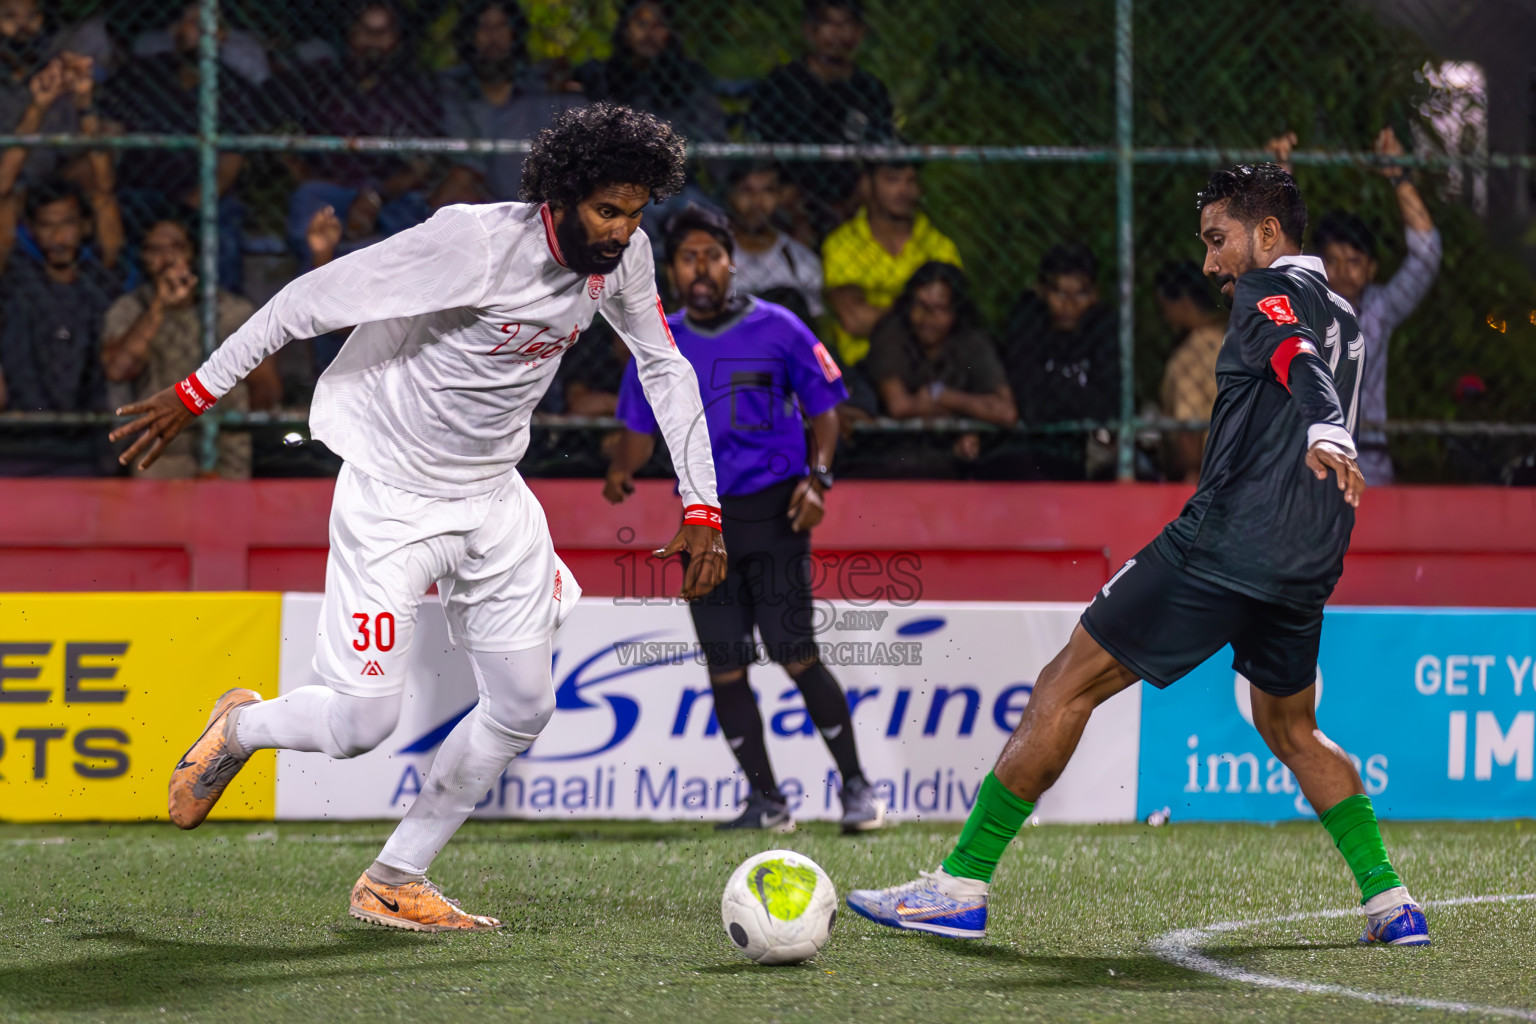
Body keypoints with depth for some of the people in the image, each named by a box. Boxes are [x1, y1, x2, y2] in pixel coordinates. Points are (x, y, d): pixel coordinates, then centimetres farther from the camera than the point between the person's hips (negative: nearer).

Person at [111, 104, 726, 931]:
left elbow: (664, 367, 10)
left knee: (524, 707, 6)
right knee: (361, 724, -12)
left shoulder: (622, 257, -6)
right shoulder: (475, 243, -28)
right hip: (392, 495, -7)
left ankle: (393, 883, 21)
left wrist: (702, 508, 3)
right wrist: (196, 394, -18)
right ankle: (240, 729, 23)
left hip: (493, 492, 7)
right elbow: (314, 298, -22)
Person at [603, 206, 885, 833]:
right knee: (724, 668, 1)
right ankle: (766, 801, 10)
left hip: (774, 512, -4)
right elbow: (640, 429, 15)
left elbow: (823, 410, 5)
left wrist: (817, 478, -11)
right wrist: (621, 473, -6)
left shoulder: (777, 329, 0)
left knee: (796, 657, -11)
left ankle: (855, 786, 1)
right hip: (703, 517, 4)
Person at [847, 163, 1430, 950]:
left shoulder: (1272, 290, -3)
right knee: (1290, 731, 27)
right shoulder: (1341, 317, 22)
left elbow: (1303, 365, -23)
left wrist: (1325, 436, -41)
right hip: (1306, 569, 8)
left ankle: (962, 886, -6)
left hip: (1222, 545, -8)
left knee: (1066, 687, -3)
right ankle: (1390, 902, 15)